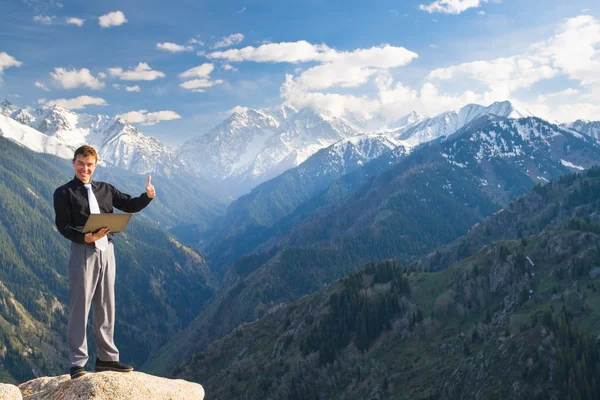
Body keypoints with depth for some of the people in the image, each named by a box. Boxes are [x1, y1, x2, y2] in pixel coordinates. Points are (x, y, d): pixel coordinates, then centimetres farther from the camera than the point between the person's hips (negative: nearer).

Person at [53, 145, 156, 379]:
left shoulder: (106, 189, 13)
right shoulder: (63, 193, -1)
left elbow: (129, 206, 12)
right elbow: (62, 225, -8)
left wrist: (148, 197, -7)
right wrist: (85, 237, -24)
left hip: (106, 250, 5)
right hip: (82, 252, -5)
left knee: (106, 306, 10)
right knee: (80, 307, -1)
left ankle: (106, 357, 20)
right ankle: (77, 363, 8)